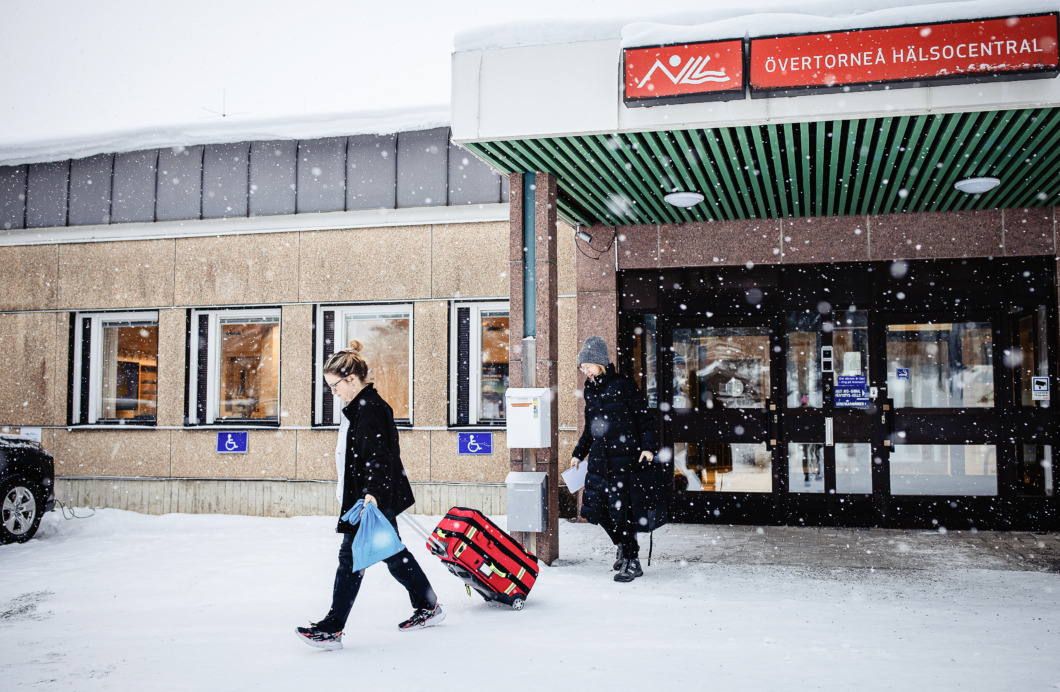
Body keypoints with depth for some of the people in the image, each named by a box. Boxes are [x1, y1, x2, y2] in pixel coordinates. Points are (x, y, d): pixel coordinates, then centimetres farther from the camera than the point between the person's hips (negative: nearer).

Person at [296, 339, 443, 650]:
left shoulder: (369, 409, -17)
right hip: (370, 497, 11)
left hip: (373, 499, -11)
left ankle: (332, 628, -2)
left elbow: (377, 455, -26)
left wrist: (371, 492, -36)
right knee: (393, 553, 17)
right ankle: (429, 607, 28)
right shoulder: (359, 406, 15)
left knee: (351, 557, -7)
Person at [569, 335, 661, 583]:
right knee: (596, 507, 3)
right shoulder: (590, 390, 13)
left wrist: (648, 446, -16)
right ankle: (623, 546, 27)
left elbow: (645, 418, -6)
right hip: (600, 459, 7)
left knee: (621, 509, -6)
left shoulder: (623, 385, -7)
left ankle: (632, 562, 7)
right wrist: (579, 453, 22)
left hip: (626, 458, -6)